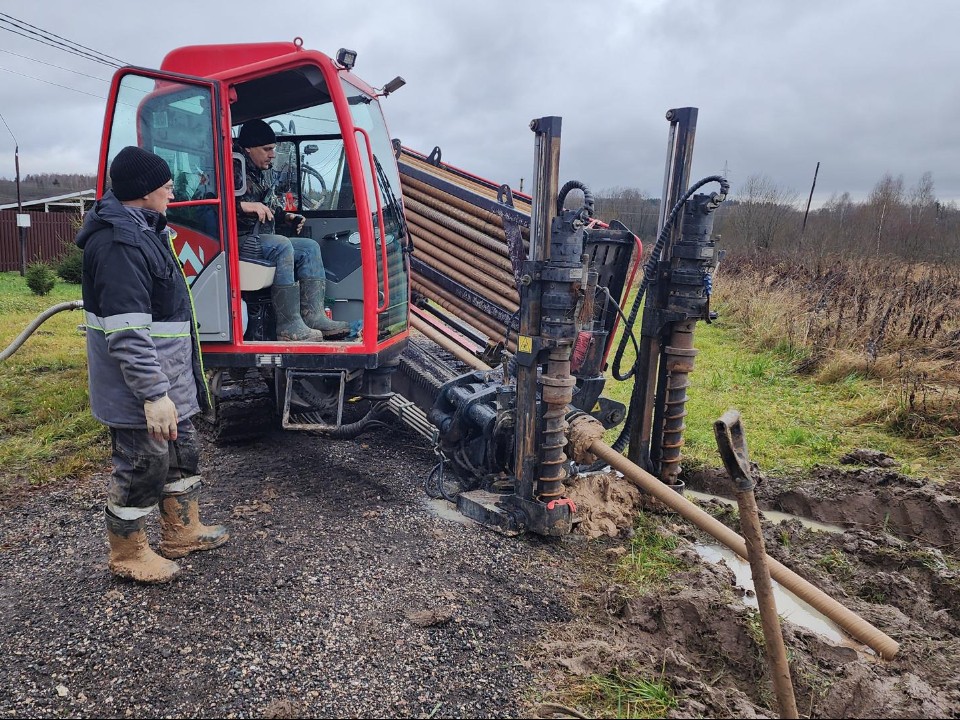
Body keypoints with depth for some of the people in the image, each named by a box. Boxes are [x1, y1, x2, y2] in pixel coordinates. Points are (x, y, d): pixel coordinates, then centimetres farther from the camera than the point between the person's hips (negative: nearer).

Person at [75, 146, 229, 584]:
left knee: (182, 452, 21)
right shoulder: (117, 243, -22)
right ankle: (128, 556, 24)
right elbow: (126, 333, -28)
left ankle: (183, 532, 38)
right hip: (140, 388, -11)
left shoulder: (142, 229, 12)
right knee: (143, 467, 4)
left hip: (169, 380, 11)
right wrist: (154, 394, -29)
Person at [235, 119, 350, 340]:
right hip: (239, 241, -9)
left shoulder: (266, 173, 18)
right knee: (281, 245, -32)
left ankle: (313, 315, -15)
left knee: (310, 247, -2)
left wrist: (287, 216, 13)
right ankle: (289, 326, -34)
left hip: (263, 240, 9)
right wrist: (244, 206, -32)